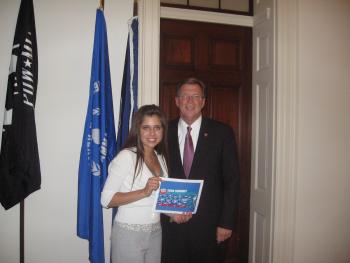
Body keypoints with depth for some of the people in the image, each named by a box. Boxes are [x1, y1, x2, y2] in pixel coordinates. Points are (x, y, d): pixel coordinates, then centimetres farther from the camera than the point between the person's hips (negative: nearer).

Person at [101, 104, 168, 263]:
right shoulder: (126, 156, -14)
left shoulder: (161, 157, 7)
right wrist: (144, 192, -26)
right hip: (129, 233, -6)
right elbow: (106, 199, -17)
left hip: (155, 232, 6)